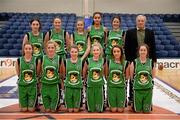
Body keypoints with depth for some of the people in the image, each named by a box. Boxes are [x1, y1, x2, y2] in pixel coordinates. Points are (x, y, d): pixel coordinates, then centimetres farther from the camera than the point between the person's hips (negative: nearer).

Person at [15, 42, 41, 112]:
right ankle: (23, 105, 37)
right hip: (22, 85, 1)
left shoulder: (36, 60, -7)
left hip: (32, 85, 0)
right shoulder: (19, 60, -6)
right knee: (23, 109, 5)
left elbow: (37, 73, 4)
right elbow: (18, 73, 5)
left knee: (31, 109, 0)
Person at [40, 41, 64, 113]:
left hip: (55, 84, -1)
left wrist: (62, 82, 7)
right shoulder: (43, 58, -1)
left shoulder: (59, 59, -3)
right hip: (45, 84, 1)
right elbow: (41, 72, 7)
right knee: (47, 109, 8)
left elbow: (61, 72, 4)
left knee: (53, 110, 7)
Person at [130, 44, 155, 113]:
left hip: (148, 89, 1)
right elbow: (131, 76, 1)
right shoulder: (134, 62, -6)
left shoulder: (151, 62, -1)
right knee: (137, 110, 7)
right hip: (137, 89, -1)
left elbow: (153, 76, 8)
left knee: (147, 111, 6)